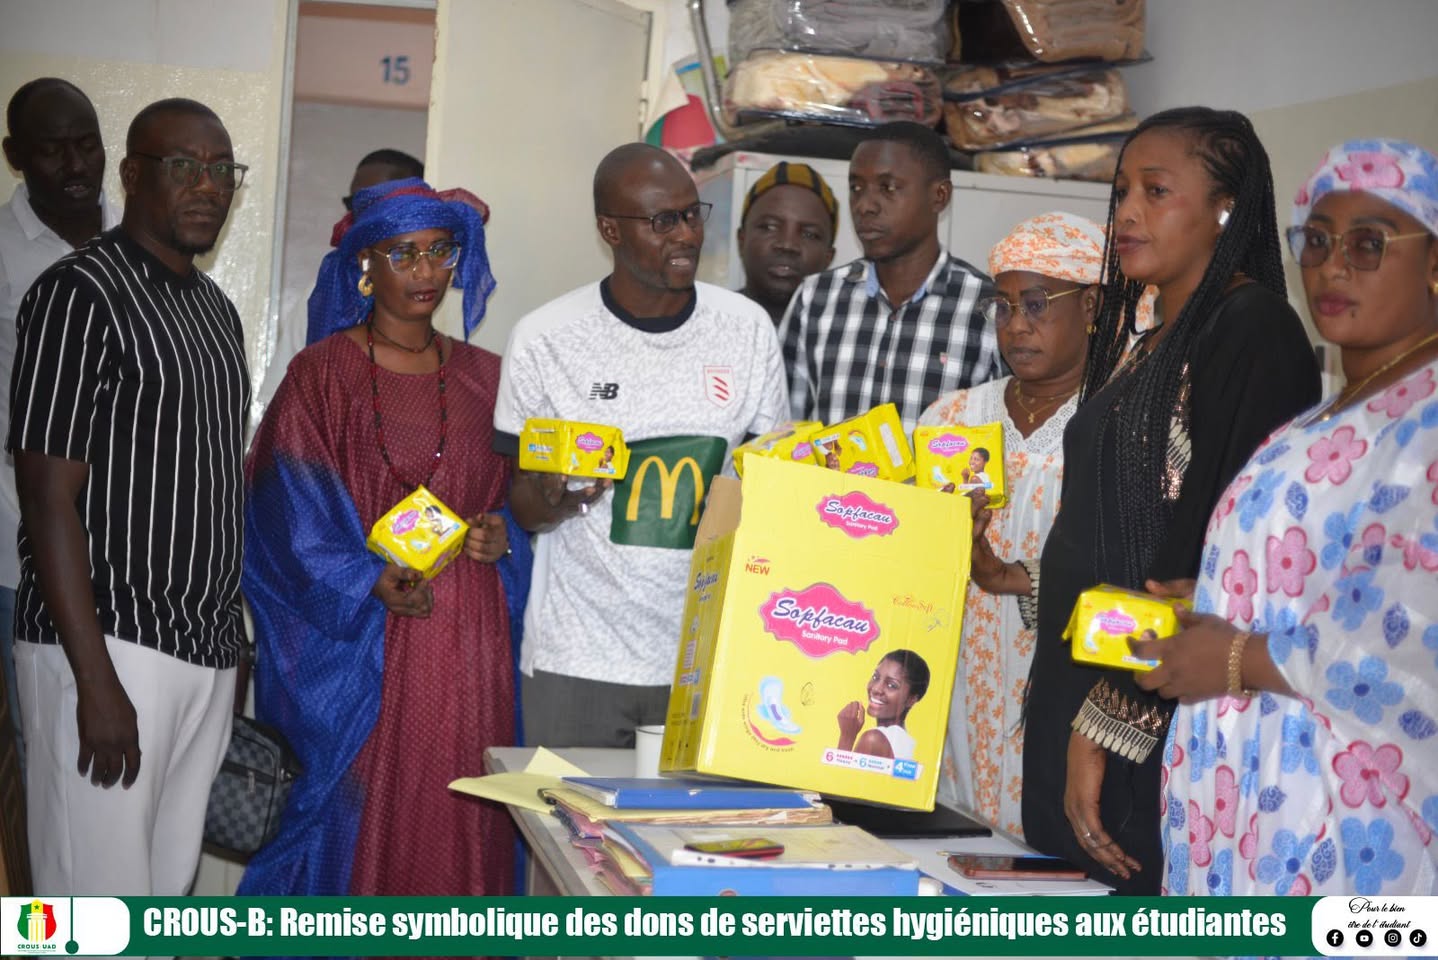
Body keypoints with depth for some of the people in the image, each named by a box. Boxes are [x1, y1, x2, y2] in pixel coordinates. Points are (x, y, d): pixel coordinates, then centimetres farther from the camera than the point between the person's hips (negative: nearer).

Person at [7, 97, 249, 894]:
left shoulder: (217, 309, 15)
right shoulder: (80, 293, -9)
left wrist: (229, 648, 16)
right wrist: (98, 680, -19)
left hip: (207, 650, 8)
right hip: (109, 647, -7)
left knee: (171, 890, 13)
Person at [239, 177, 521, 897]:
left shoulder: (483, 378, 12)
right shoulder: (322, 373, 1)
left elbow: (514, 494, 19)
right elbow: (289, 512, -6)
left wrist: (500, 534, -3)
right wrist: (369, 580, -18)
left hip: (467, 645, 3)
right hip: (352, 642, -3)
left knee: (457, 825, 3)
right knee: (354, 817, -1)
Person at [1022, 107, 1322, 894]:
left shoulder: (1252, 328, -12)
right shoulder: (1143, 344, 16)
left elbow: (1221, 557, -19)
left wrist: (1109, 724, -19)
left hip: (1152, 730, -8)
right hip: (1078, 696, 8)